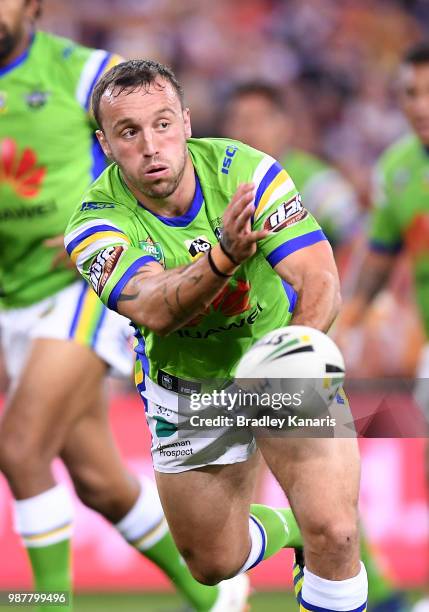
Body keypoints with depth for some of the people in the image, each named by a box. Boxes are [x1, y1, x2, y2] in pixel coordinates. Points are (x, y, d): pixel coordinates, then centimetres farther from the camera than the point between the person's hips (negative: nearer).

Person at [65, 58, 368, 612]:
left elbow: (320, 282, -26)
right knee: (214, 564, 14)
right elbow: (153, 309, -40)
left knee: (333, 534, -20)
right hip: (185, 385, 2)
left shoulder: (247, 171, -21)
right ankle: (280, 528, 45)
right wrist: (223, 256, -60)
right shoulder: (96, 224, -22)